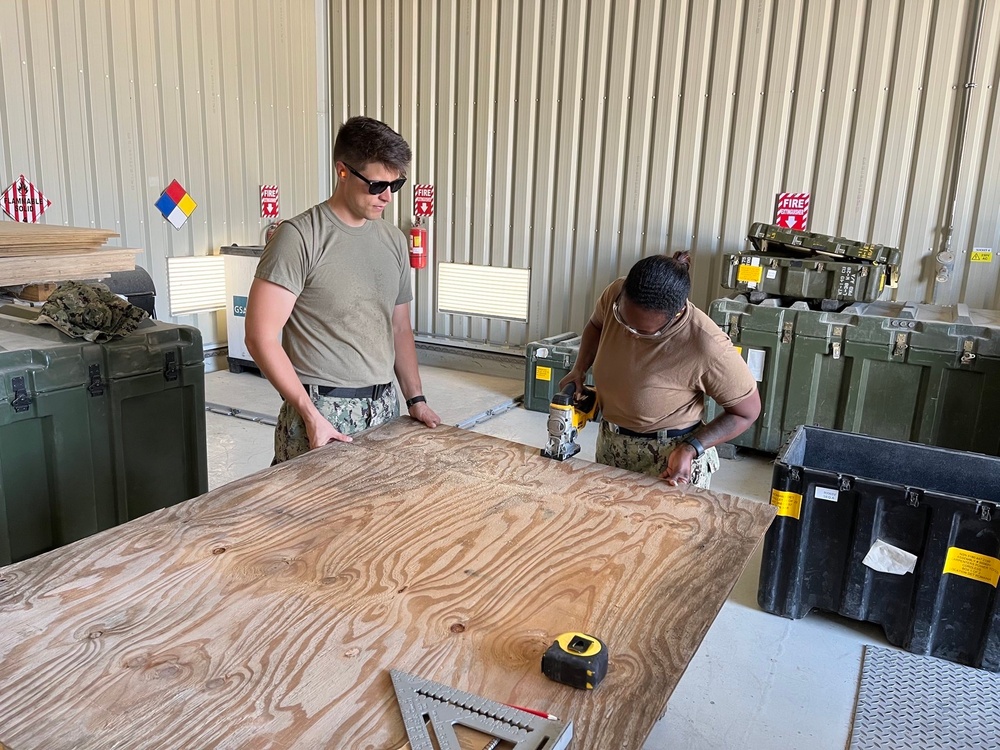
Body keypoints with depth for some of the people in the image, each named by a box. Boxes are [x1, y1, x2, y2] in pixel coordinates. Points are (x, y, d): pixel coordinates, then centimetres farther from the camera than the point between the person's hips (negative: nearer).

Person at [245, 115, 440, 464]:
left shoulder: (394, 240, 9)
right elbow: (261, 336, -12)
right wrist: (310, 415, -16)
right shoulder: (299, 237, -10)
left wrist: (416, 398, 8)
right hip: (322, 409, -5)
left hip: (384, 407, 6)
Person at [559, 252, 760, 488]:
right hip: (609, 443, 5)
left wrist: (691, 449, -22)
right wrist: (579, 369, -4)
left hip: (670, 455, -5)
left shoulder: (707, 347, -29)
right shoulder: (615, 294, -16)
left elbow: (747, 412, -13)